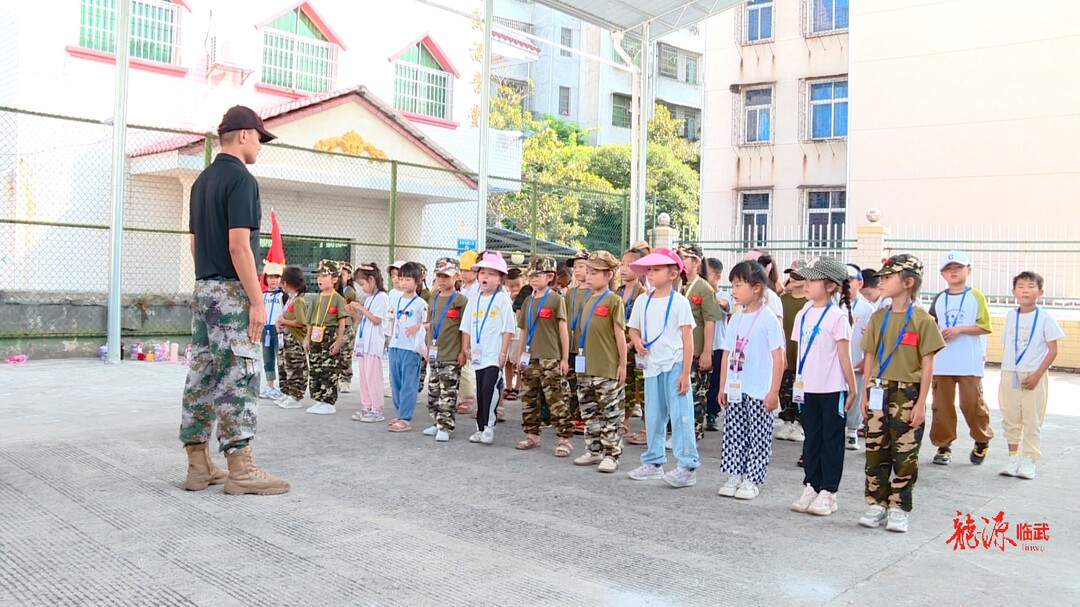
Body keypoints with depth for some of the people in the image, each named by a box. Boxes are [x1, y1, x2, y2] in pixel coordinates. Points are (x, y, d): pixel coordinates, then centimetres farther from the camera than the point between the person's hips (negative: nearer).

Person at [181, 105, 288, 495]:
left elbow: (196, 242, 19)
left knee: (202, 376, 10)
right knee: (238, 378, -6)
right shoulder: (240, 178, -12)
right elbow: (239, 246, -19)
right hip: (231, 292, -9)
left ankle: (198, 466, 16)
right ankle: (240, 470, -2)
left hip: (203, 289, 9)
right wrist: (257, 301, -18)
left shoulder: (202, 180, 16)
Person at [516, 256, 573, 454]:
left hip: (550, 358, -6)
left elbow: (563, 330, -5)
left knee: (557, 399, -7)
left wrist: (565, 358, -7)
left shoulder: (556, 299, -4)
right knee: (529, 398, 12)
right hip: (530, 358, 6)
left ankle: (565, 438, -1)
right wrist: (521, 354, 15)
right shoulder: (528, 301, 13)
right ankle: (532, 435, 24)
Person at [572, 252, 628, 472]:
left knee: (611, 413, 0)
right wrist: (582, 359, 16)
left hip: (607, 368, -7)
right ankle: (594, 451, 24)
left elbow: (620, 334, -9)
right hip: (586, 367, 8)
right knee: (589, 412, 14)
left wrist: (622, 364, -9)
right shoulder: (589, 300, 12)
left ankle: (611, 454, 8)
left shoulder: (613, 300, -8)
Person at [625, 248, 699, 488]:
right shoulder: (642, 300, 8)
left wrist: (685, 372, -13)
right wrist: (637, 341, -6)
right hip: (651, 365, 5)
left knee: (680, 415, -5)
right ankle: (654, 462, 24)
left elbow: (688, 339, -8)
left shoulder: (679, 302, -6)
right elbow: (634, 329, 19)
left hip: (674, 365, -5)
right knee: (653, 416, 13)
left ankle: (688, 467, -1)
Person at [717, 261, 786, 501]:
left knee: (757, 438, 3)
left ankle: (751, 481, 12)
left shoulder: (768, 319, -10)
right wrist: (723, 387, 12)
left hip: (759, 391, -6)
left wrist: (774, 391, -13)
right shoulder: (736, 319, 9)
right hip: (734, 390, 6)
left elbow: (778, 357, -11)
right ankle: (734, 476, 20)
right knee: (733, 434, 10)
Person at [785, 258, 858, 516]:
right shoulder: (803, 315, 8)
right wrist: (798, 381, 12)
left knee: (831, 441, 5)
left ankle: (828, 492, 12)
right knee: (811, 439, 12)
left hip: (832, 389, -6)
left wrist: (852, 388, -5)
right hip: (808, 388, 6)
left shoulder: (837, 316, -10)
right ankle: (811, 487, 21)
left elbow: (844, 356, -8)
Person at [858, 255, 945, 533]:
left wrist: (921, 402, -9)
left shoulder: (922, 320, -6)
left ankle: (898, 509, 12)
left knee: (905, 453, 2)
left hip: (907, 394, -4)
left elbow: (927, 364, -5)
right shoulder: (878, 317, 7)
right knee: (875, 450, 7)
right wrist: (866, 393, 7)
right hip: (879, 391, 4)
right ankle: (877, 504, 19)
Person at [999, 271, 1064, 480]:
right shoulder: (1011, 316, 7)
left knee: (1032, 420, 1)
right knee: (1010, 419, 9)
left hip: (1033, 376, -4)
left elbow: (1052, 350, -6)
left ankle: (1029, 461, 8)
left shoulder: (1045, 317, -5)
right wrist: (1005, 373, 6)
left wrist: (1037, 374, -13)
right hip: (1009, 375, 4)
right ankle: (1013, 458, 20)